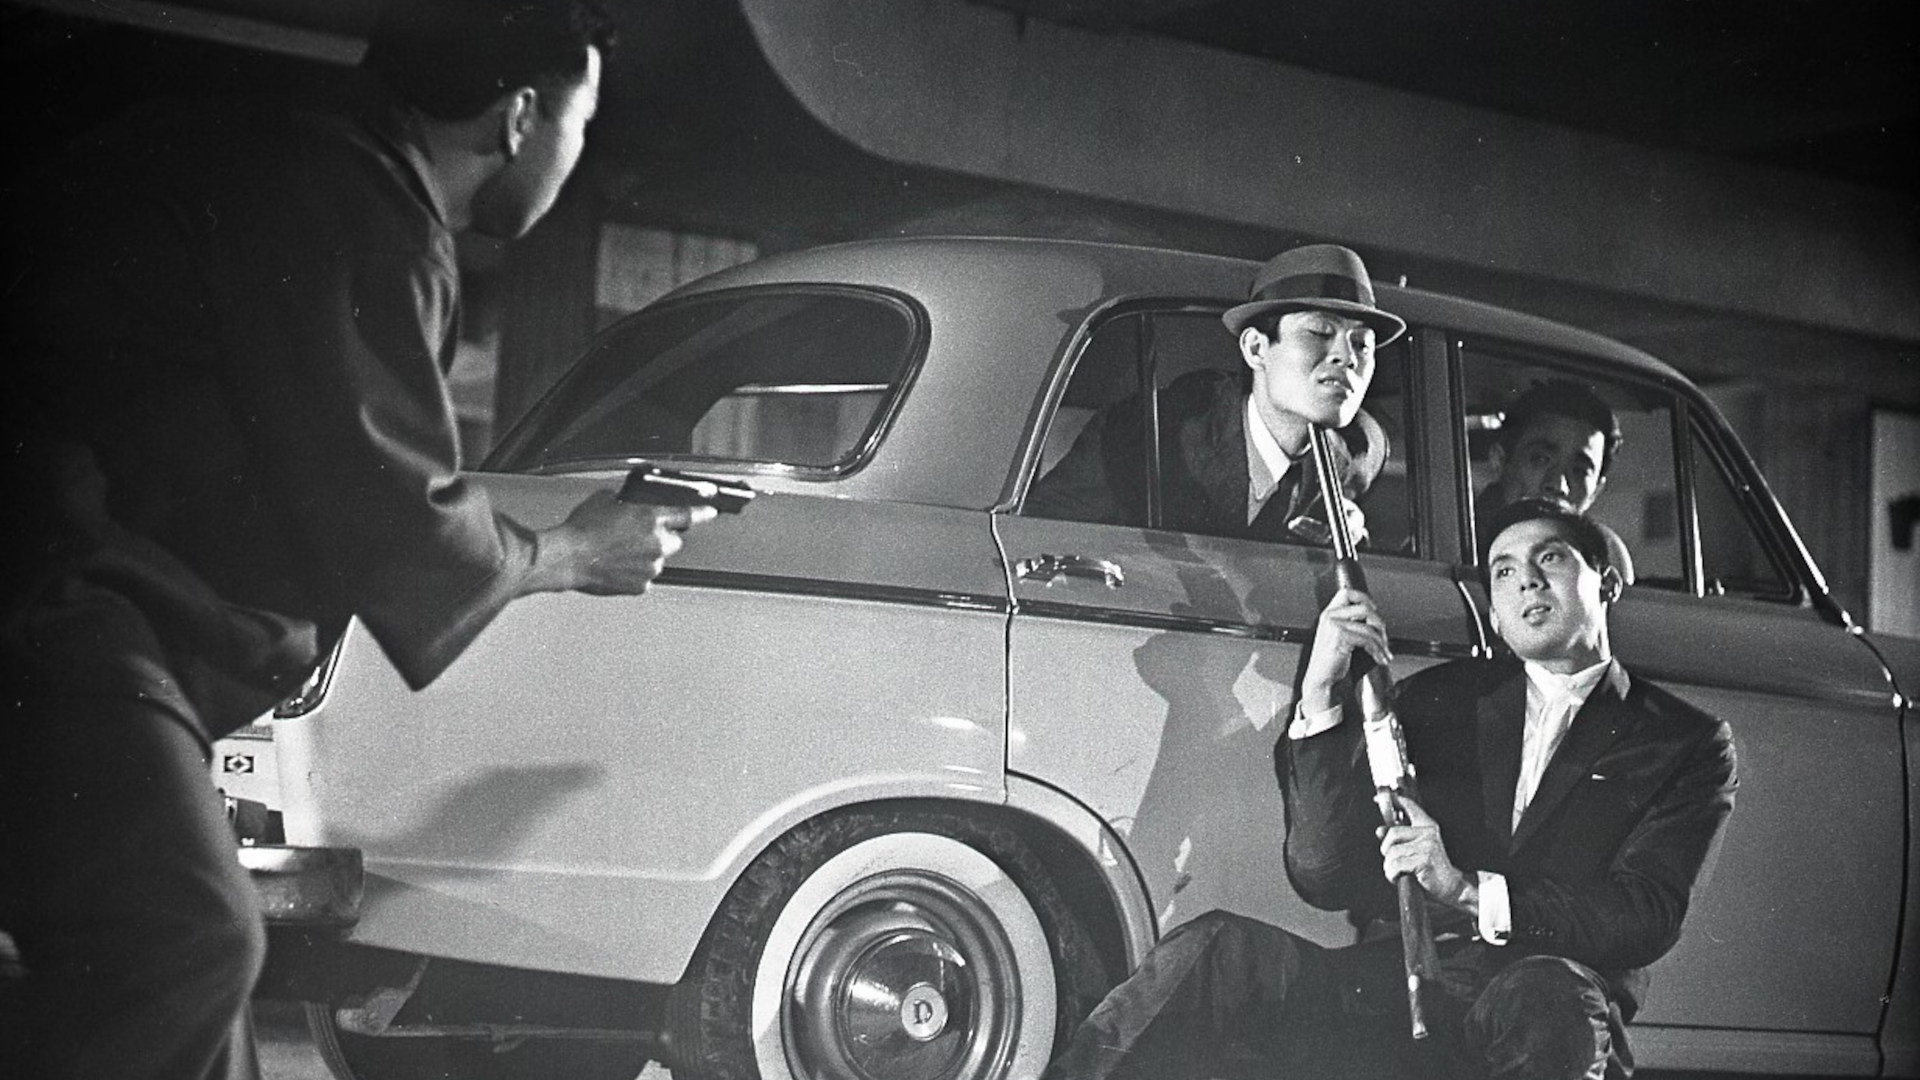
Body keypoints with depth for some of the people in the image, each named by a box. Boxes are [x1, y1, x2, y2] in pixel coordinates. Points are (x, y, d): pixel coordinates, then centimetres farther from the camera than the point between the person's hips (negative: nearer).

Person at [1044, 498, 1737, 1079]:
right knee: (1218, 950, -27)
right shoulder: (1439, 699, 20)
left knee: (1547, 994, -39)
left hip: (1546, 1006, -2)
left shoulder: (1686, 744, 14)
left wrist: (1470, 893, -18)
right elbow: (1324, 880, 7)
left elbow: (1648, 916, -4)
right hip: (1390, 994, 2)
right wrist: (1320, 702, -5)